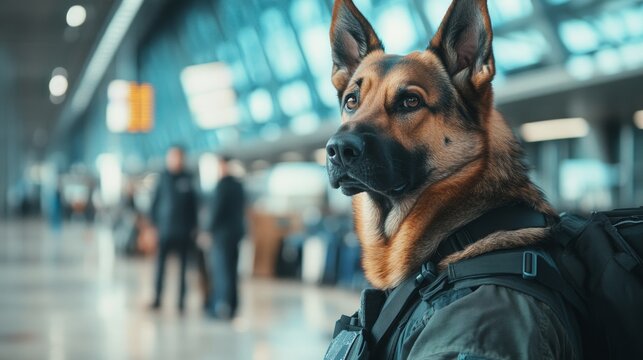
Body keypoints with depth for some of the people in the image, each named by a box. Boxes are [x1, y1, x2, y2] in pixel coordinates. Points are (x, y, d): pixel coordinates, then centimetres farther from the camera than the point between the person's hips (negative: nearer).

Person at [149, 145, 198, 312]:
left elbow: (194, 204, 4)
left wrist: (193, 226, 0)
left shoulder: (188, 179, 3)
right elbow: (155, 201, 5)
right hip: (165, 228, 0)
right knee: (160, 264, -3)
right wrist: (154, 222, -1)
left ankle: (181, 300, 10)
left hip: (183, 231, 0)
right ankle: (157, 297, 2)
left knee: (183, 266, 4)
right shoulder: (163, 178, 3)